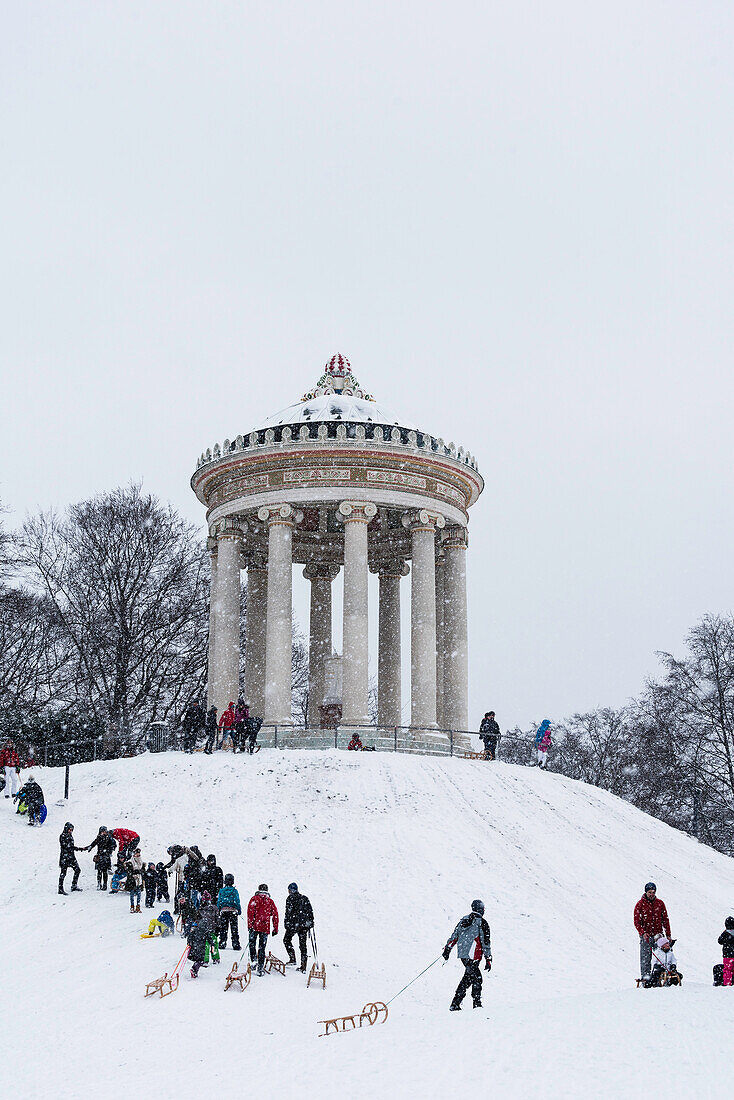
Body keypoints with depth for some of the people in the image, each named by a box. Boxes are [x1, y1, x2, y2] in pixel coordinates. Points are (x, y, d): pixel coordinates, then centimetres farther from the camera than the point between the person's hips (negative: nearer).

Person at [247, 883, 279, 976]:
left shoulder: (254, 899, 1)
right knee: (262, 948, 5)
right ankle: (260, 969, 1)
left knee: (252, 944, 16)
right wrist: (275, 929, 16)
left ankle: (253, 961, -1)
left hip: (255, 926, -2)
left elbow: (250, 913, -7)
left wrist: (250, 926, -8)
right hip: (265, 928, 2)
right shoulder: (270, 901, 10)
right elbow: (275, 915, 11)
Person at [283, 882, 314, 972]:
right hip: (305, 924, 5)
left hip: (294, 924, -5)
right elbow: (310, 911, 14)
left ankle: (292, 959, 2)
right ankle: (303, 967, 4)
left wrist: (286, 923, -7)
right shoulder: (305, 898, 14)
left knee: (287, 940, 14)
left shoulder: (290, 898, -2)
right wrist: (311, 922, 19)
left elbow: (288, 912, -9)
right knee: (303, 944, 7)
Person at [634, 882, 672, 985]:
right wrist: (643, 933, -16)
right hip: (645, 936, -2)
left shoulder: (660, 903, 8)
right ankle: (645, 975, -6)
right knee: (645, 956, -8)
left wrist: (668, 935, 7)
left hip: (658, 935, 2)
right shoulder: (640, 904, 1)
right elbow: (637, 921, -2)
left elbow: (665, 920, 12)